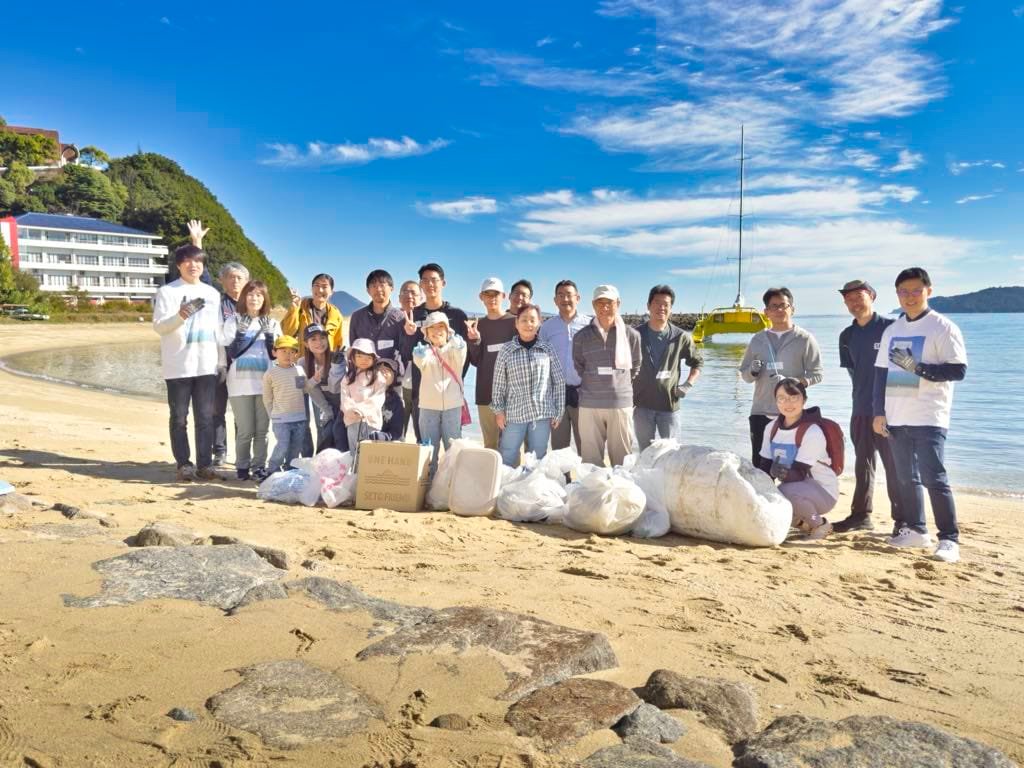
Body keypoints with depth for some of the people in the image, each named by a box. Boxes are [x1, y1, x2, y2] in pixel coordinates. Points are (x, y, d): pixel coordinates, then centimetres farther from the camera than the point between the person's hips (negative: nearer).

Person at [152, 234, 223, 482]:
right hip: (178, 366, -3)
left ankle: (204, 465, 9)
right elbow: (158, 326, -7)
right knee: (179, 419, 2)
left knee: (205, 418, 4)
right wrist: (180, 316, -25)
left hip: (207, 366, 4)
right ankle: (184, 465, 9)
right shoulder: (167, 291, 0)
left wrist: (222, 360, 11)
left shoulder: (212, 293, 13)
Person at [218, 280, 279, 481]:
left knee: (262, 429, 4)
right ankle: (242, 466, 13)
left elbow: (276, 354, 5)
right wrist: (241, 332, -15)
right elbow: (229, 352, -5)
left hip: (265, 383, 2)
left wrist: (269, 335, -8)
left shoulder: (272, 323, 10)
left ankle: (259, 466, 12)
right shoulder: (233, 321, 3)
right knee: (245, 430, -1)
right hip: (241, 382, -2)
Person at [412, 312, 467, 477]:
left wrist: (457, 345, -38)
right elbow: (420, 363, -18)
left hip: (452, 405, 0)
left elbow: (460, 360, -18)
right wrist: (419, 357, -40)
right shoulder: (424, 350, 6)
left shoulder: (454, 349, 6)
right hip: (429, 405, 1)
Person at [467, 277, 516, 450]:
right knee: (490, 443, 8)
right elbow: (475, 361, 7)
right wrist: (475, 341, -9)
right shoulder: (477, 325, 11)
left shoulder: (514, 322, 1)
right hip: (485, 392, 3)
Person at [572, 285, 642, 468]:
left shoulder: (631, 335, 1)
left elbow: (636, 368, 13)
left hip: (621, 404, 0)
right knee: (591, 458, 6)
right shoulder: (582, 337, 3)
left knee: (622, 458, 6)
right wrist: (593, 386, 11)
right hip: (589, 405, 1)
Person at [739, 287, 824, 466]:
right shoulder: (757, 340, 11)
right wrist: (753, 371, -9)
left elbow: (816, 374, -4)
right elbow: (745, 374, 14)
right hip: (761, 413, 3)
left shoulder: (804, 339, 1)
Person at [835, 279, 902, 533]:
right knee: (863, 464, 12)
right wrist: (864, 395, 9)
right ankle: (861, 515, 20)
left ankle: (902, 519, 7)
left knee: (894, 465, -2)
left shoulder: (891, 327, -7)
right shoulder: (847, 336, 10)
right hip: (861, 409, 6)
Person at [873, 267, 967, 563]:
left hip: (929, 417, -6)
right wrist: (879, 412, 8)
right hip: (897, 417, 6)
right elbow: (881, 372, 14)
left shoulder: (943, 327, -4)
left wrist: (917, 367, -21)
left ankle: (949, 539, -1)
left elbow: (958, 370, -10)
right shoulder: (892, 331, 13)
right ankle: (915, 530, 24)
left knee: (934, 478, -9)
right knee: (907, 478, 12)